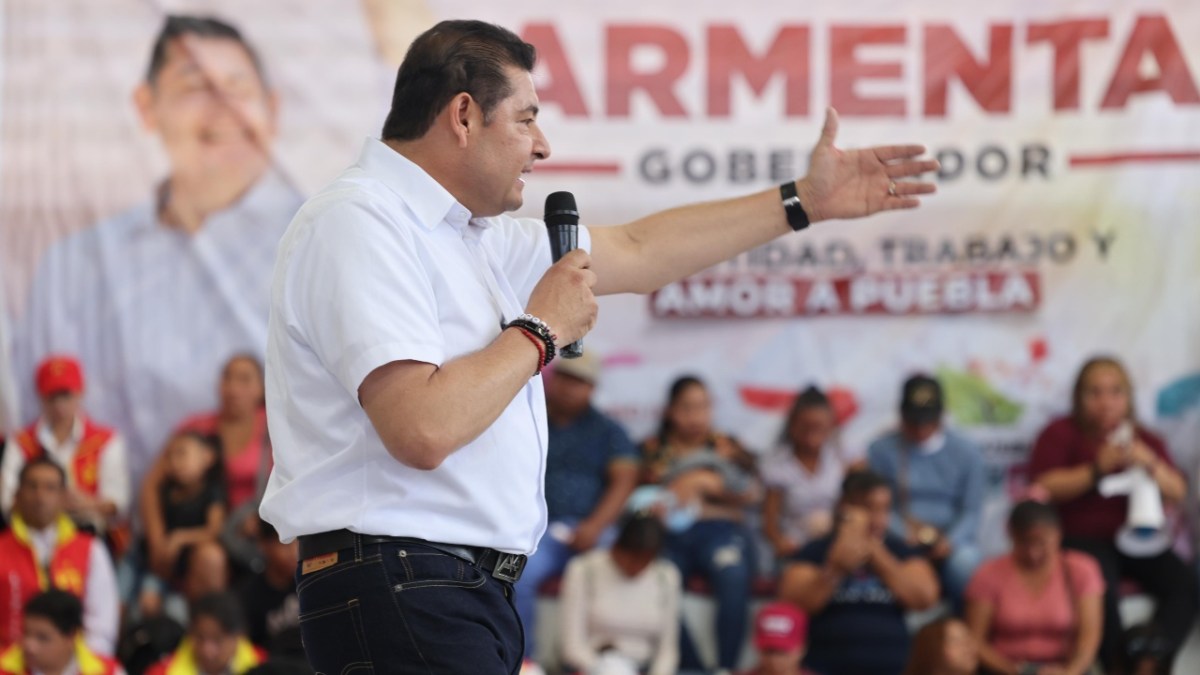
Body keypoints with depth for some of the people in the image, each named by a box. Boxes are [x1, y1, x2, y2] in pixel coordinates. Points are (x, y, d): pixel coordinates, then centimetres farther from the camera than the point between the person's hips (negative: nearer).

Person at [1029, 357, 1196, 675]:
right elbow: (1045, 487, -7)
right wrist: (1096, 469, -17)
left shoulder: (1145, 439, 17)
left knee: (1183, 582, -24)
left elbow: (1177, 493, 7)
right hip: (1081, 538, -4)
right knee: (1102, 585, -36)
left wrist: (1150, 464, -13)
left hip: (1137, 538, 4)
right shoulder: (1061, 434, 6)